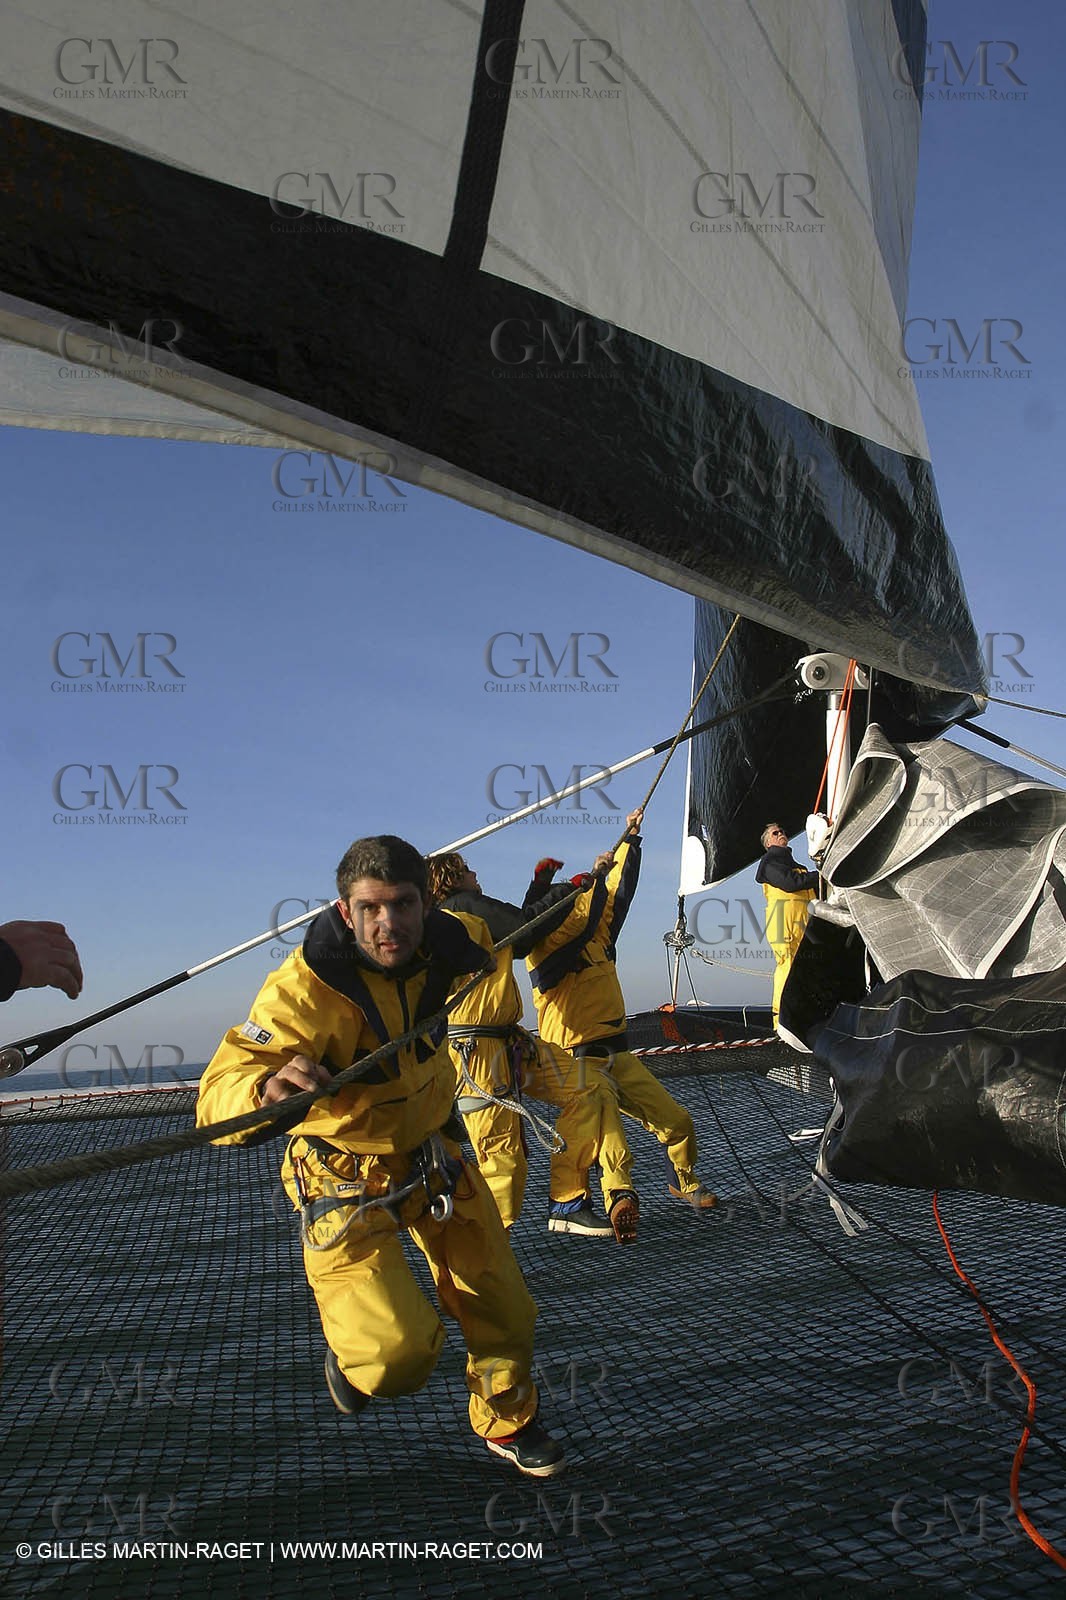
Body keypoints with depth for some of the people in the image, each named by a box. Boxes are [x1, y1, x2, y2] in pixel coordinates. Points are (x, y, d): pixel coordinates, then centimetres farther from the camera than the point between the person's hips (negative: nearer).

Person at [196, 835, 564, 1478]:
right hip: (347, 1177, -5)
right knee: (402, 1353, -17)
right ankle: (352, 1355, 21)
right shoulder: (306, 986, -31)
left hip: (430, 1154, 5)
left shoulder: (440, 947, -14)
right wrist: (265, 1090, -60)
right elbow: (221, 1092, -41)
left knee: (503, 1309, 14)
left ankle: (507, 1423, 45)